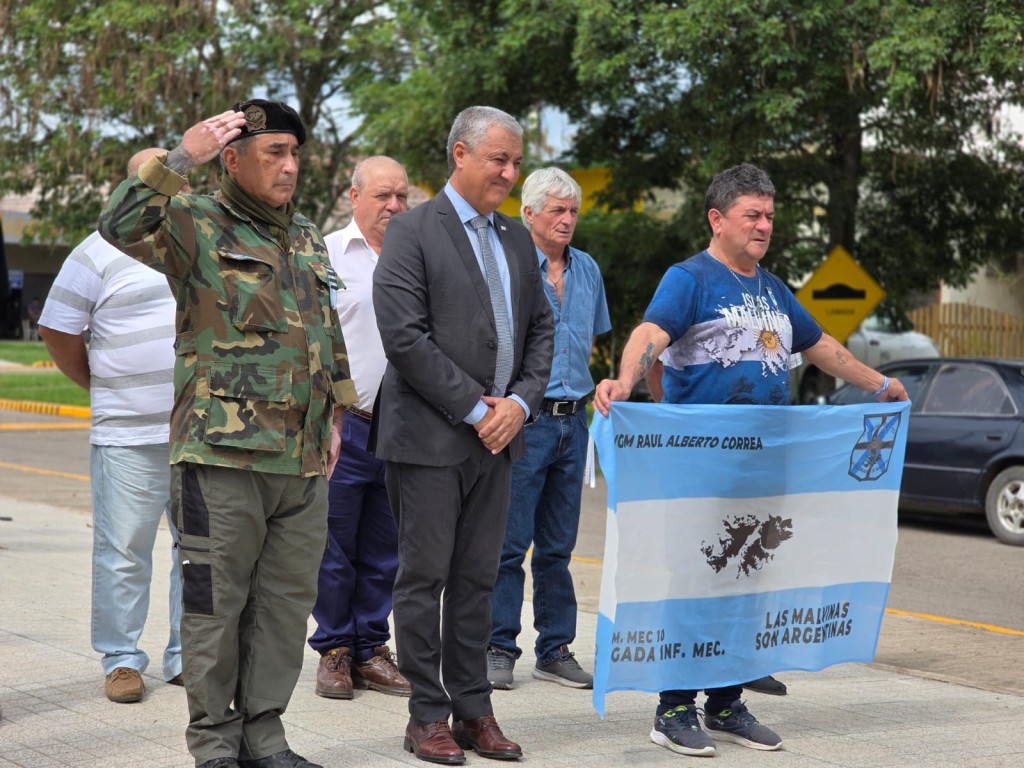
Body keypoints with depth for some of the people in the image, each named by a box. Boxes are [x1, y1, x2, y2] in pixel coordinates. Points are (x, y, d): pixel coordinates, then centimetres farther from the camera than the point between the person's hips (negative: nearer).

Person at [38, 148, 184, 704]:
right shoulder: (102, 253, -1)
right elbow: (56, 332, 3)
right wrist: (103, 386, 8)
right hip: (128, 435, -4)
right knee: (122, 552, -1)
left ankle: (188, 656, 17)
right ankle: (120, 660, 10)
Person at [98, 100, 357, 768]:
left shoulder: (307, 238, 18)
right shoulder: (198, 225, -3)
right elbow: (122, 225, -23)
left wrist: (335, 413, 22)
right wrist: (181, 158, -26)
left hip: (302, 462, 6)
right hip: (223, 457, -6)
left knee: (286, 603, 10)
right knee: (216, 602, 0)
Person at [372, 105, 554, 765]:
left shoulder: (517, 239, 15)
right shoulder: (412, 232, -6)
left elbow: (541, 328, 17)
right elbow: (404, 336, -14)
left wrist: (520, 401, -1)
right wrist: (474, 409, -14)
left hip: (497, 434, 6)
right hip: (429, 436, -6)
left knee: (477, 580, 10)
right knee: (424, 579, 1)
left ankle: (473, 709, 16)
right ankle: (428, 715, 8)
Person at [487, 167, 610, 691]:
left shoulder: (587, 270, 13)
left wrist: (572, 386, 14)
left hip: (572, 419, 6)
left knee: (558, 546, 10)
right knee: (510, 543, -4)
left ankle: (555, 650, 16)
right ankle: (499, 649, 4)